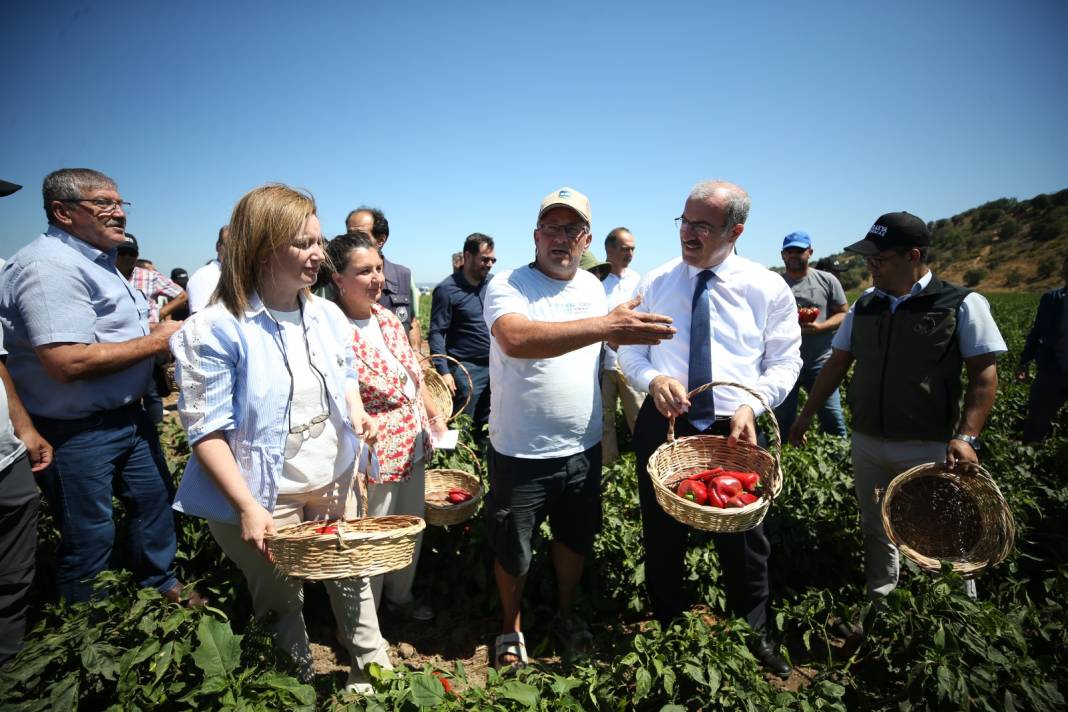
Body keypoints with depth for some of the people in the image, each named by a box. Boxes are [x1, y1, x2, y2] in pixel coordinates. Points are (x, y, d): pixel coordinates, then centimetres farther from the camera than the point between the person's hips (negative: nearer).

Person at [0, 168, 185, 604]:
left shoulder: (96, 260, 11)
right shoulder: (50, 266, -23)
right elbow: (67, 362, -32)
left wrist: (159, 325, 3)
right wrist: (157, 340, -22)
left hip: (127, 415, 10)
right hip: (76, 432, -10)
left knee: (154, 497, 22)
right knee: (89, 536, 6)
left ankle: (160, 585, 43)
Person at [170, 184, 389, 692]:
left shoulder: (328, 316, -2)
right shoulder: (216, 330, -20)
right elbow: (207, 430, -18)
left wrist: (357, 414, -7)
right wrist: (249, 508, -23)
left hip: (333, 480, 5)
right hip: (267, 495, -5)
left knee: (350, 575, 19)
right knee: (281, 600, 17)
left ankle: (373, 665, 41)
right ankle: (302, 687, 42)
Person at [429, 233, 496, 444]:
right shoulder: (447, 289, -9)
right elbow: (436, 333, -12)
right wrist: (443, 371, -19)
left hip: (494, 367, 6)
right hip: (466, 369, -6)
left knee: (486, 427, 15)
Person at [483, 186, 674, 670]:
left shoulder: (592, 286, 5)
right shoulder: (507, 286, -15)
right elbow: (516, 339, -37)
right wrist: (606, 326, -45)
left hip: (583, 448, 5)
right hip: (521, 452, -5)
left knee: (576, 538, 23)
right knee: (513, 551, 13)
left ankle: (567, 613, 49)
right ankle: (511, 627, 41)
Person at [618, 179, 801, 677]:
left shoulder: (768, 287, -2)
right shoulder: (655, 282, 2)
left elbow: (784, 361, 0)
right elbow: (629, 349, 6)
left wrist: (752, 403, -18)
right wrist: (652, 378, -16)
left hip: (735, 430, -1)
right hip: (663, 424, 1)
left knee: (743, 541, 16)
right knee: (662, 537, 15)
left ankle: (754, 636, 42)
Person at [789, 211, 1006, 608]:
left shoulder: (962, 305, -7)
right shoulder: (864, 307, 5)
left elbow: (984, 374, -8)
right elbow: (836, 364, 11)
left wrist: (967, 437, -18)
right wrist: (806, 415, 11)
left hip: (929, 447, -4)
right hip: (867, 443, 5)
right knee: (875, 528, 17)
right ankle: (878, 601, 35)